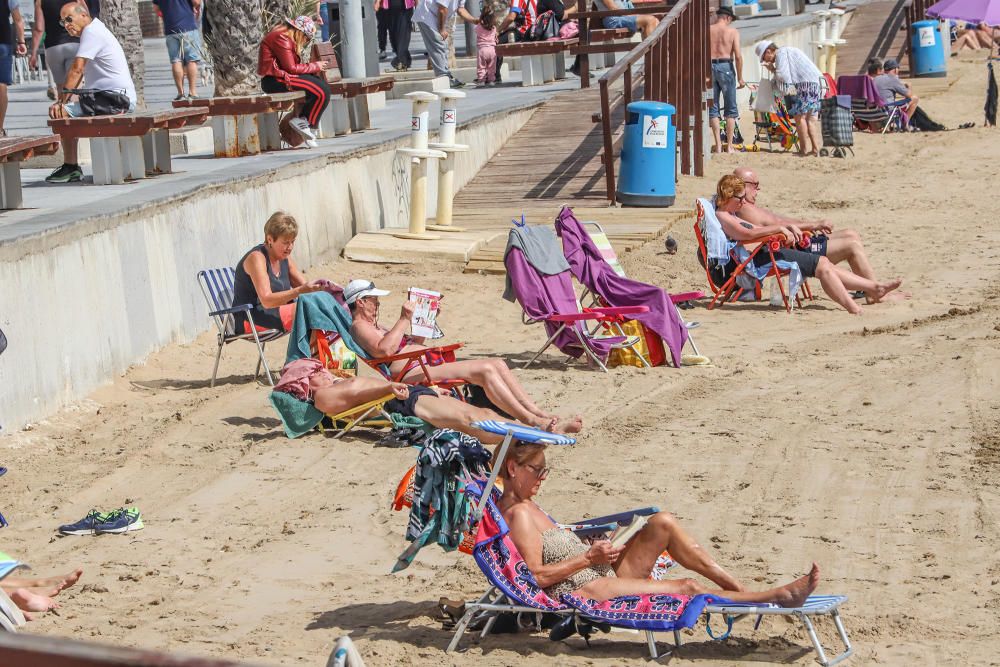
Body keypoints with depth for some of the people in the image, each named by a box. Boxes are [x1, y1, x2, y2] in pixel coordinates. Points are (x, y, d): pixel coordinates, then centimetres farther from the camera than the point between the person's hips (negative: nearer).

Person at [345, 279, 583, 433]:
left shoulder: (374, 326, 31)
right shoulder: (359, 327, -1)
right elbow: (385, 349, -21)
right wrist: (404, 319, -13)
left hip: (430, 365, 11)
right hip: (413, 374, -11)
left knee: (498, 365, -4)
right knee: (485, 370, -25)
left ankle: (541, 414, -12)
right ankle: (534, 422, -29)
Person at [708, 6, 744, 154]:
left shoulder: (707, 30, 6)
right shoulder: (733, 31, 0)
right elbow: (738, 56, -8)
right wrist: (740, 78, -2)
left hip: (709, 67, 2)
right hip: (726, 67, -2)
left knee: (713, 109, 8)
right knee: (731, 109, 6)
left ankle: (718, 145, 3)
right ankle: (729, 146, 3)